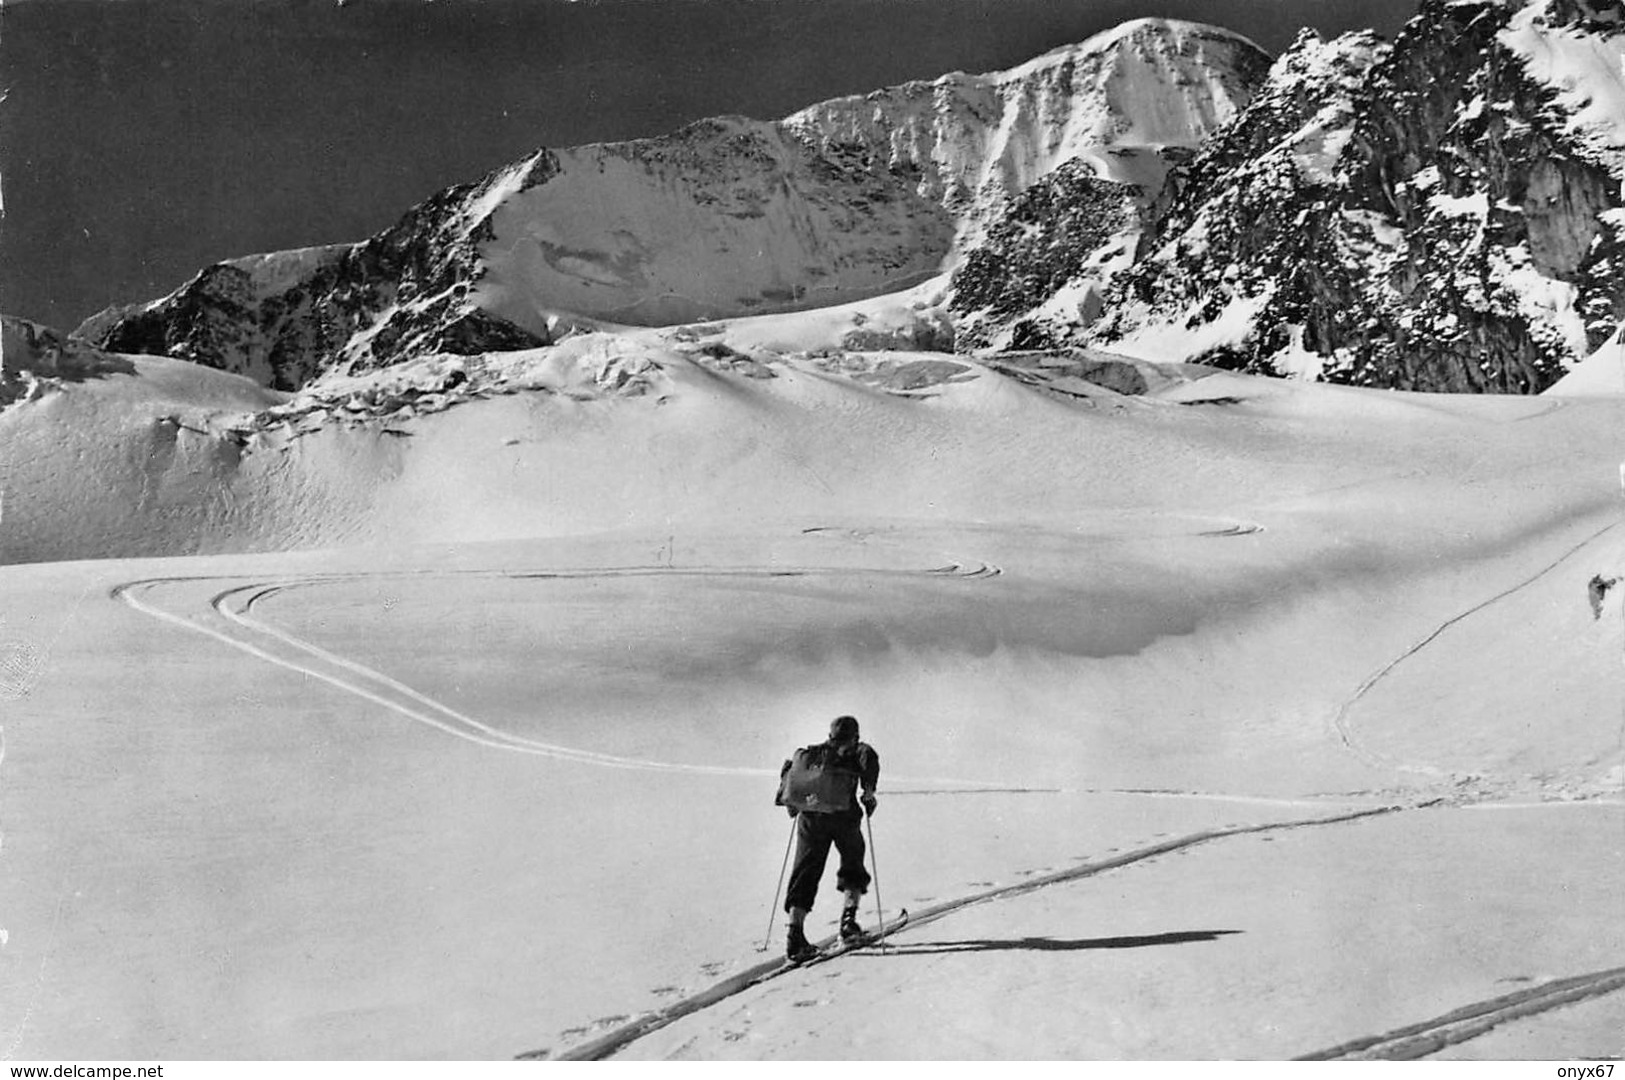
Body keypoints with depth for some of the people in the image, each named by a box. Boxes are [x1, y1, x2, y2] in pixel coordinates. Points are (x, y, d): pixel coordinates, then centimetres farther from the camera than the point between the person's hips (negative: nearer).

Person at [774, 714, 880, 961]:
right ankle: (849, 918, 0)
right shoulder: (858, 751, 16)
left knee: (805, 873, 2)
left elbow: (788, 769, 16)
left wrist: (789, 800, 21)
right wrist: (868, 792, 0)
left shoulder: (811, 752, 26)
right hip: (843, 814, -2)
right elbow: (869, 758, -6)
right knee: (853, 868, 19)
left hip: (810, 816, 2)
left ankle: (795, 933, -12)